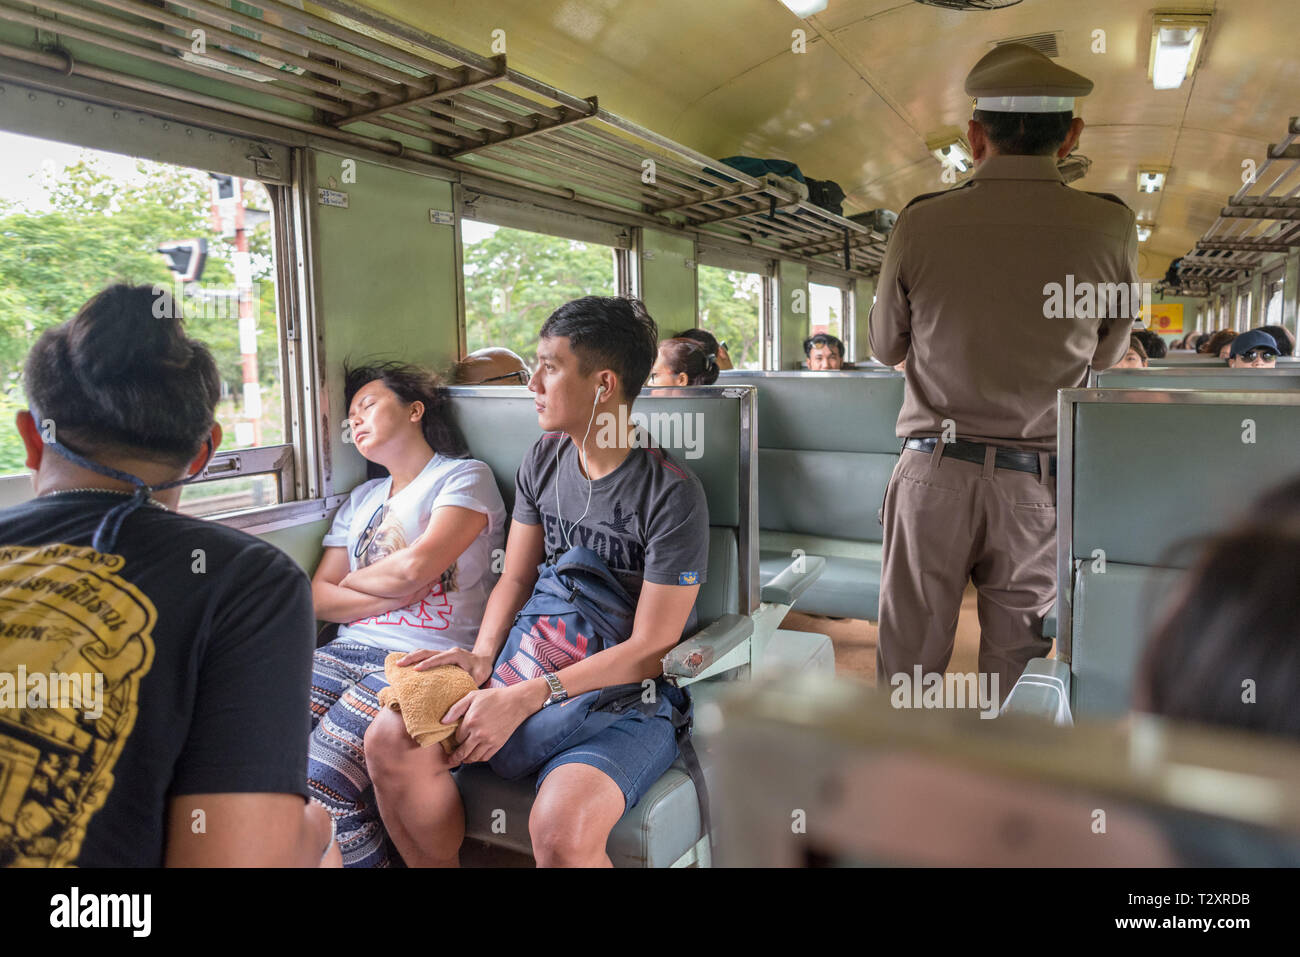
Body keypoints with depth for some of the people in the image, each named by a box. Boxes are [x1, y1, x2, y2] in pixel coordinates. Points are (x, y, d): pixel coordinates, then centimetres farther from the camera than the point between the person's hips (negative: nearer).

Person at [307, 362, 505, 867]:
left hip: (425, 659, -6)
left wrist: (351, 580, 7)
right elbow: (319, 598, 14)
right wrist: (392, 595, -3)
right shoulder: (361, 500, 24)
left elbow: (414, 567, -12)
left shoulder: (465, 477, 3)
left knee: (320, 777, -24)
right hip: (351, 650, 6)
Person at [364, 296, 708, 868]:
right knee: (390, 742, -12)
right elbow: (516, 579, 10)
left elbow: (649, 649, -18)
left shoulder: (672, 495, -17)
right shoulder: (543, 460, 4)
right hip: (539, 674, 6)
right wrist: (484, 656, -10)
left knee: (560, 827, -33)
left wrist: (524, 699, -24)